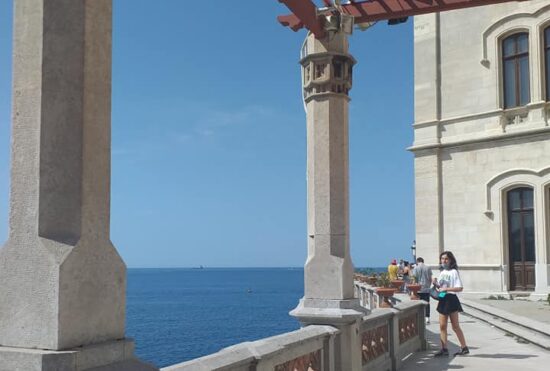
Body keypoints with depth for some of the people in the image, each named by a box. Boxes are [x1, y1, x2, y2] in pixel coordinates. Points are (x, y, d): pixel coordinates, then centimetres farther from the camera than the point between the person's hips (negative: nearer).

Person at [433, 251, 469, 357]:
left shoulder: (454, 272, -10)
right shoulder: (442, 272, 12)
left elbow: (459, 288, -17)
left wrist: (446, 289, -23)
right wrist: (436, 284, -2)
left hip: (451, 299, -7)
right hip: (442, 300, 7)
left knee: (455, 326, -1)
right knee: (442, 326, 4)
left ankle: (464, 348, 9)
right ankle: (444, 349, 7)